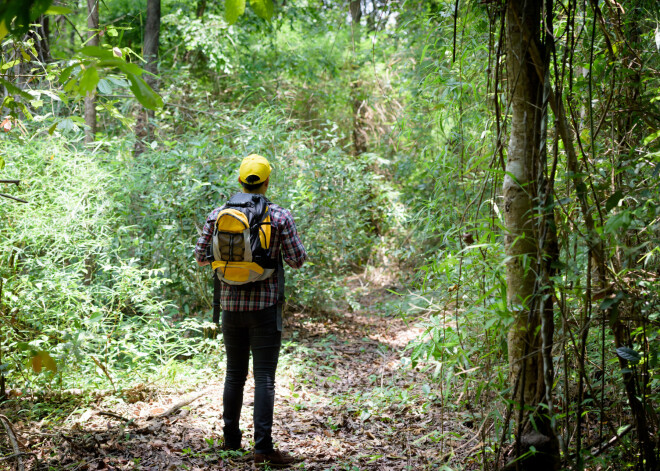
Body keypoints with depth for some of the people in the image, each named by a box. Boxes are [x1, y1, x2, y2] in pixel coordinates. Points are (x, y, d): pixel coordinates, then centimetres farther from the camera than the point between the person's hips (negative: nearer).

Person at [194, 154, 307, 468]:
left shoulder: (218, 214, 2)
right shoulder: (280, 216, -7)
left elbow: (201, 257, 6)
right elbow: (298, 259, -7)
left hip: (231, 304, 4)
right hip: (264, 306, -3)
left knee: (235, 373, 16)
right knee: (264, 377, -3)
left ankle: (231, 440, 24)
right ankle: (263, 447, -7)